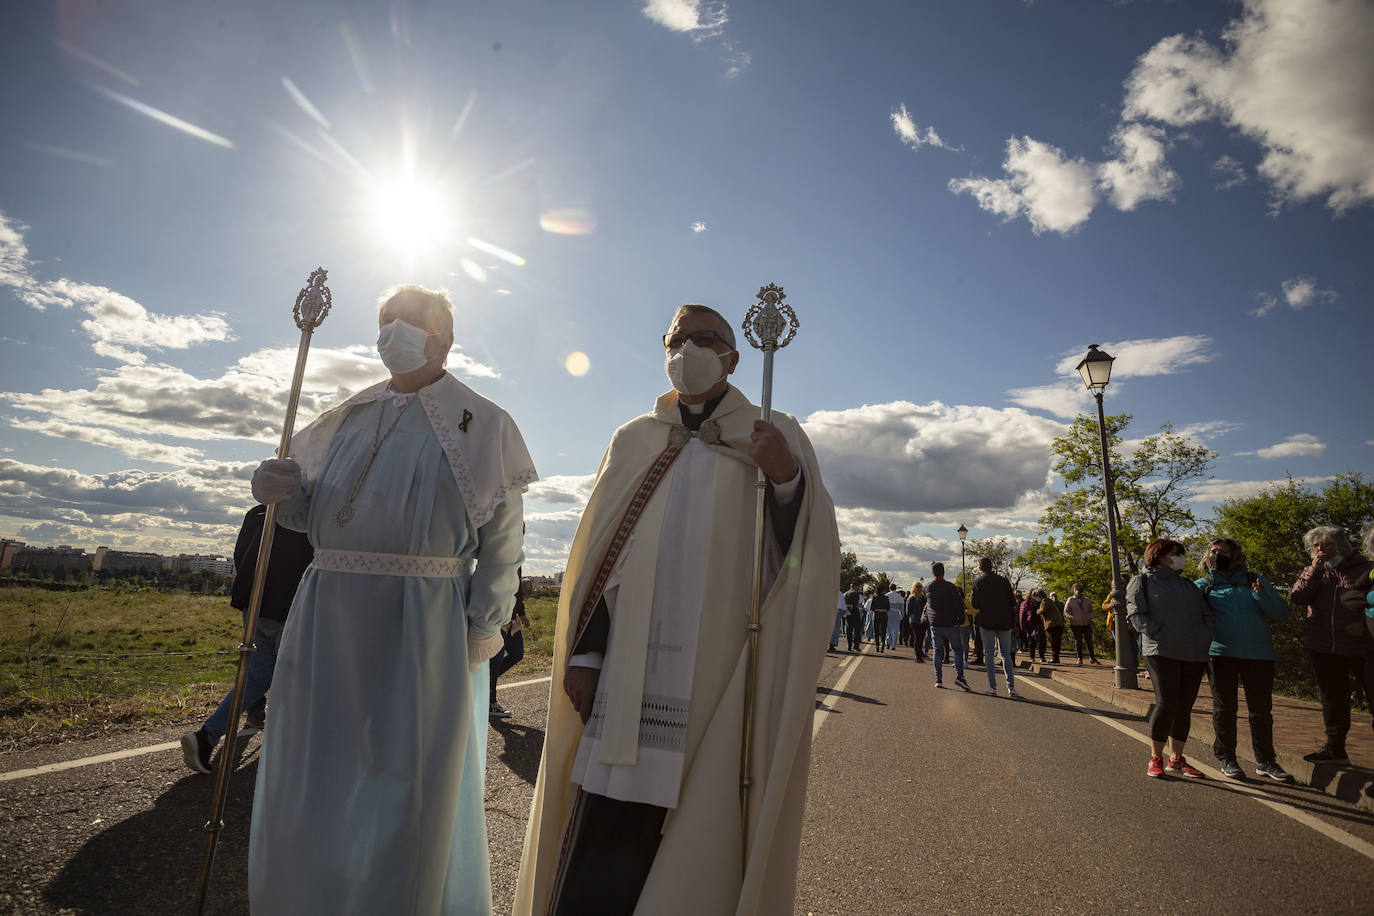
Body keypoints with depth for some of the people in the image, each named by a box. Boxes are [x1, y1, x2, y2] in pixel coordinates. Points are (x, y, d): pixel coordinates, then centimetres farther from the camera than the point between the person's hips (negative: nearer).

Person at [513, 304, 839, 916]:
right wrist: (584, 651, 1)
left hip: (721, 674, -1)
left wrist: (787, 480, -21)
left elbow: (810, 555, -3)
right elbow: (598, 551, 10)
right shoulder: (634, 441, 12)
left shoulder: (774, 440, 6)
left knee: (704, 830, 4)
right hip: (632, 671, 2)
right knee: (609, 829, 4)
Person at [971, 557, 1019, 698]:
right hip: (1004, 623, 3)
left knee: (989, 654, 4)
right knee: (1006, 654, 12)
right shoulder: (1003, 580, 7)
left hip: (986, 623, -3)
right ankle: (1011, 688, 7)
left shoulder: (978, 582, -3)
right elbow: (1013, 603, 6)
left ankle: (992, 688, 1)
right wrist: (1013, 624, 11)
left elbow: (975, 605, -8)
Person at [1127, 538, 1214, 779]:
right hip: (1162, 652, -6)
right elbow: (1135, 614, -4)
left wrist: (1206, 638, 3)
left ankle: (1176, 759, 18)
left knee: (1185, 707, 7)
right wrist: (1160, 636, -15)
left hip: (1194, 655, 6)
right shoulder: (1142, 581, 5)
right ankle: (1155, 758, 0)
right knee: (1166, 703, -13)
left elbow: (1208, 616, 21)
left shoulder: (1189, 586, 24)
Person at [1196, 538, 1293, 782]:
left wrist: (1263, 596, -12)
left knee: (1261, 709, 6)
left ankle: (1265, 761, 19)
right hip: (1221, 653, -1)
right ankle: (1227, 759, 14)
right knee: (1224, 708, 4)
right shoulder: (1205, 585, 9)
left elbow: (1282, 613, 5)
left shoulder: (1256, 581, 12)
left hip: (1258, 653, 1)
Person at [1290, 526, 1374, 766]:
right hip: (1324, 647, 4)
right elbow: (1296, 597, -3)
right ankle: (1335, 748, 19)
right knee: (1333, 697, 11)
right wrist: (1314, 570, -7)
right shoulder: (1313, 572, 13)